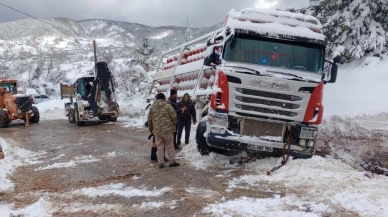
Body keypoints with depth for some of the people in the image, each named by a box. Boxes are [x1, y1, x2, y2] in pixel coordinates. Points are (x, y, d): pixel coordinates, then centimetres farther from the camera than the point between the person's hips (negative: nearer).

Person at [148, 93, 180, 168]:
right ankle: (172, 161, 12)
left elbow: (150, 119, 10)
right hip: (167, 129, -3)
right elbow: (174, 116, -8)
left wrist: (150, 128, 23)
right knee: (169, 146, 8)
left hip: (157, 130, 3)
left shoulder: (152, 107, 5)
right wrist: (173, 125, 10)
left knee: (160, 147, 9)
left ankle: (160, 163, 11)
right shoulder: (167, 106, -6)